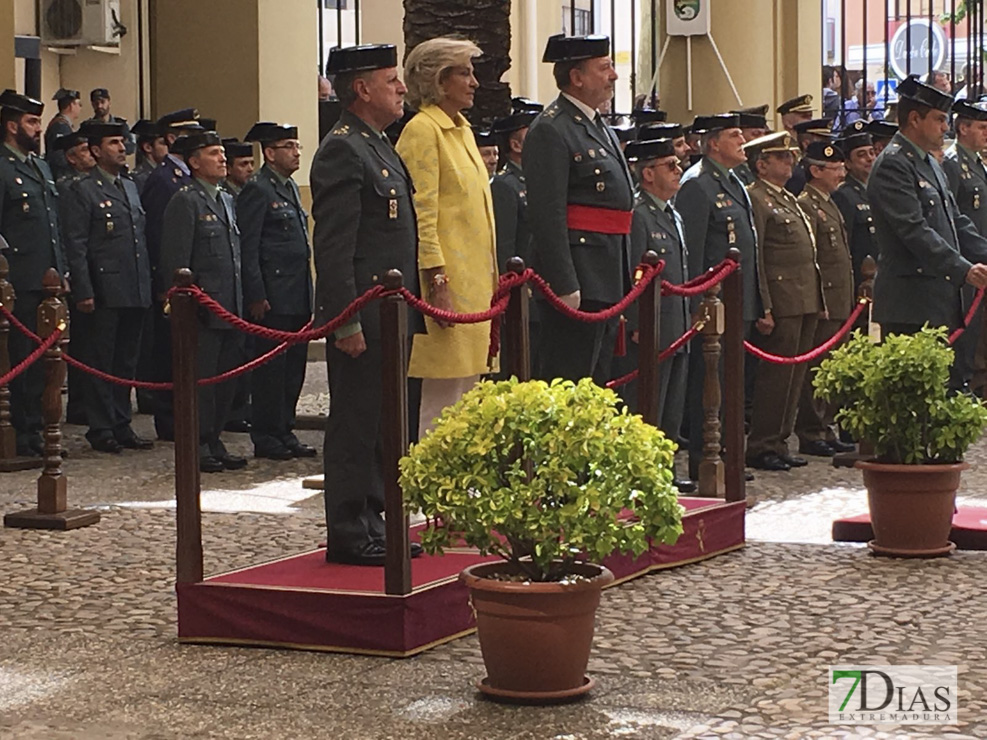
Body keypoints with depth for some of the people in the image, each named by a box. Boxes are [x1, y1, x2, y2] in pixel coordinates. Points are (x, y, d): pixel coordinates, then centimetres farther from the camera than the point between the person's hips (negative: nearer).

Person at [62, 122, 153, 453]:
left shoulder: (131, 187, 17)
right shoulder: (85, 191, -5)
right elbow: (75, 245, -10)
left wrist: (149, 283, 14)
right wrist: (84, 291, -16)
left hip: (135, 290, 7)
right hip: (104, 290, -7)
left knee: (127, 362, 11)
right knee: (101, 362, 0)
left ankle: (121, 425, 18)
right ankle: (101, 429, 5)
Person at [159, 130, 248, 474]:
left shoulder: (227, 200, 18)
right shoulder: (185, 202, -8)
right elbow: (176, 261, -12)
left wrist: (241, 301, 17)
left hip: (230, 309, 8)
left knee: (226, 377, 10)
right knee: (201, 378, -4)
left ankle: (213, 442, 19)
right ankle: (198, 446, 3)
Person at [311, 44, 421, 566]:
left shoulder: (380, 148, 18)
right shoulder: (342, 151, -13)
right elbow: (334, 245, -19)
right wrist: (346, 321, -22)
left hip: (389, 315, 10)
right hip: (363, 316, -10)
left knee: (381, 425, 13)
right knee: (355, 425, -4)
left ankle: (370, 527, 21)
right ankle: (349, 536, 1)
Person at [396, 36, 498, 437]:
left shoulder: (462, 129, 18)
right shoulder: (422, 130, -10)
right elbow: (421, 216, -16)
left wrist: (490, 281, 19)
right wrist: (437, 283, -21)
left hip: (474, 282, 9)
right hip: (447, 281, -9)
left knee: (467, 392, 10)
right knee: (441, 396, -8)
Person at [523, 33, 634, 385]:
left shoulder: (599, 128, 19)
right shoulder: (551, 131, -13)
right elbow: (547, 215, -19)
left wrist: (625, 282, 22)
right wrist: (564, 286, -23)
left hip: (608, 280, 10)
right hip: (579, 279, -10)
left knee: (597, 383, 14)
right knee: (567, 382, -9)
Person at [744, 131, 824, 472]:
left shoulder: (788, 198, 21)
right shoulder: (755, 199, -9)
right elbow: (753, 257, -15)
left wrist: (818, 300, 19)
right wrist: (763, 309, -19)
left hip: (806, 302, 9)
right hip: (781, 302, -9)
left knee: (793, 376, 11)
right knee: (776, 375, -6)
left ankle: (779, 443, 18)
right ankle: (761, 447, 0)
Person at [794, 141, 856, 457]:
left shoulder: (829, 205, 19)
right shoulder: (806, 206, -12)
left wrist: (850, 300, 21)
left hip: (840, 305, 10)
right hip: (823, 305, -10)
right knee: (816, 369, -5)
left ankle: (825, 429, 19)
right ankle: (811, 435, 0)